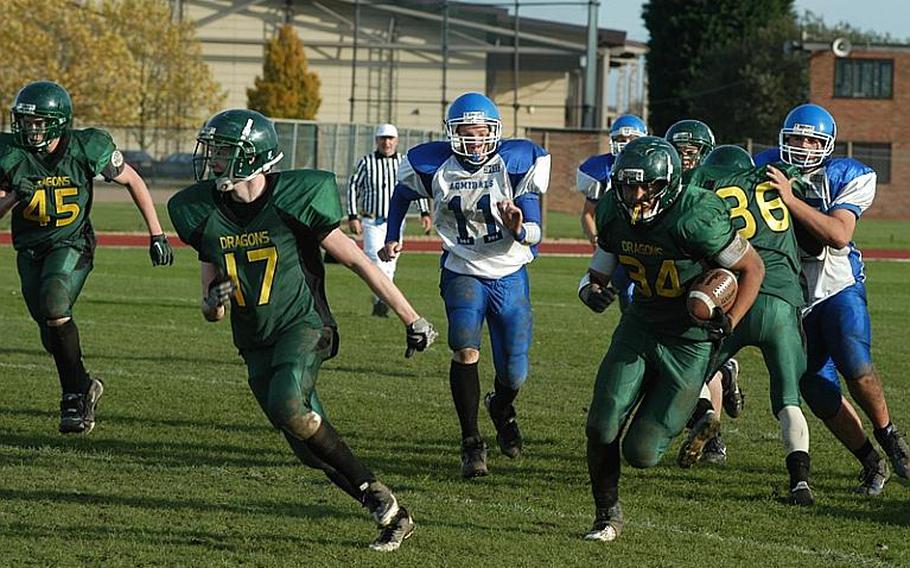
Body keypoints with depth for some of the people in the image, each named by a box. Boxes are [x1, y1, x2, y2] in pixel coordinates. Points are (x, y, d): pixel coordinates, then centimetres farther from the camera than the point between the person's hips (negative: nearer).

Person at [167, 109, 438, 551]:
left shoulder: (292, 202, -13)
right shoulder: (206, 213, 2)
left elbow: (358, 262, -6)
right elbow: (211, 313, 9)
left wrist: (411, 319, -2)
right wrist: (214, 300, -17)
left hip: (302, 326, -5)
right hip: (256, 344, 5)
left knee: (287, 407, -31)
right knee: (315, 451, -1)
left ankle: (377, 495, -16)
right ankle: (392, 516, 13)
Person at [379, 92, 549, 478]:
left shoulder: (517, 163, -11)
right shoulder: (433, 166, -7)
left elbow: (533, 234, -10)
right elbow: (402, 194, 16)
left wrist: (518, 229, -32)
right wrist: (392, 238, 19)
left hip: (509, 276, 0)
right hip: (462, 272, 0)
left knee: (514, 373, 5)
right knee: (465, 350, -24)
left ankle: (502, 408, 43)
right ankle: (472, 444, -14)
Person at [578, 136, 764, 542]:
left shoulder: (695, 219, -26)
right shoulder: (614, 215, -7)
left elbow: (752, 268, -14)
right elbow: (596, 275, 6)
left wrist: (730, 322, -25)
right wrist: (592, 292, -18)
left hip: (689, 339, -5)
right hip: (639, 326, 5)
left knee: (641, 453, -5)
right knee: (602, 427, -9)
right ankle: (607, 515, 15)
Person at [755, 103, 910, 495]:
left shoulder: (849, 178, -7)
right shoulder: (766, 168, 1)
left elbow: (839, 235, -23)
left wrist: (791, 200, -29)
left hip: (837, 286, -3)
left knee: (855, 366, -23)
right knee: (816, 388, -5)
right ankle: (871, 464, 9)